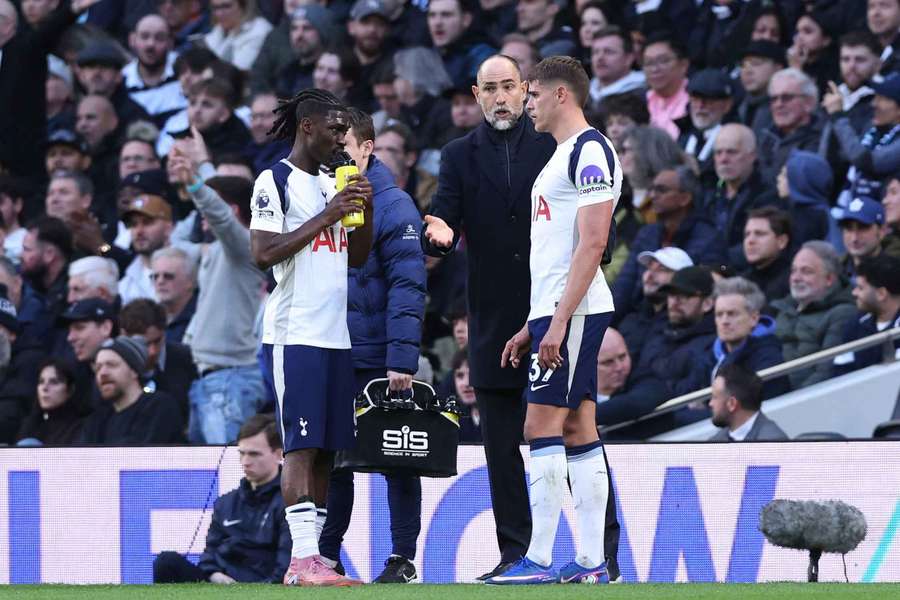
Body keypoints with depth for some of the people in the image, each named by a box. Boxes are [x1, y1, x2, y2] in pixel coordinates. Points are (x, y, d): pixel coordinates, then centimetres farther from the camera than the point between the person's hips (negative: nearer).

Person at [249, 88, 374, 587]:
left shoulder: (332, 185, 18)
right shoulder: (276, 182, -6)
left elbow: (356, 258, 21)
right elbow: (263, 254, -16)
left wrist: (365, 210, 4)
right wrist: (327, 216, -15)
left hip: (334, 335, 8)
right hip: (294, 335, -8)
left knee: (326, 449, 5)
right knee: (301, 446, -12)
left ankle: (311, 558, 7)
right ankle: (303, 559, -15)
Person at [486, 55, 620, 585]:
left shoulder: (590, 150, -10)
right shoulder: (562, 156, 22)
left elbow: (592, 243, -19)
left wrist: (558, 322, -23)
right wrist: (532, 326, 22)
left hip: (574, 312, -10)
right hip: (554, 312, 10)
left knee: (542, 427, -12)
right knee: (579, 433, 7)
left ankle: (539, 561, -13)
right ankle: (592, 563, 5)